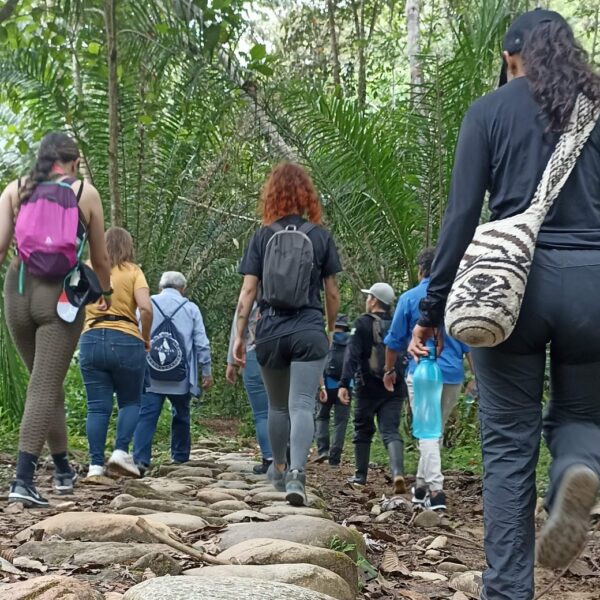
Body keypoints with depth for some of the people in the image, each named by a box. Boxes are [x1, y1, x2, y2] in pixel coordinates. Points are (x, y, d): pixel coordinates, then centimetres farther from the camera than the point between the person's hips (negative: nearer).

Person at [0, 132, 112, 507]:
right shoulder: (85, 193, 3)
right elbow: (101, 259, 8)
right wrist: (107, 293, 26)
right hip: (61, 294, -3)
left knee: (47, 384, 18)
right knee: (45, 388, -5)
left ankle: (64, 471, 29)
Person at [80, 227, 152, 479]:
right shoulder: (132, 271, 3)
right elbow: (146, 308, -10)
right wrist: (145, 337, 2)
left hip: (91, 340, 2)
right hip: (125, 341, -2)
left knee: (97, 407, 4)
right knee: (130, 402, 13)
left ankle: (96, 464, -1)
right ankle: (121, 452, -5)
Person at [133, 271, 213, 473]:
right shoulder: (191, 308, 6)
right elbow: (202, 344, 2)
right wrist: (207, 372, 10)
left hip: (151, 376, -1)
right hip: (181, 377, 1)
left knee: (146, 416, -6)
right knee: (181, 416, 18)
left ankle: (140, 458, -20)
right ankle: (180, 456, 27)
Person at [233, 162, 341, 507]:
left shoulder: (263, 236, 3)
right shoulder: (321, 236, 2)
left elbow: (248, 289, -1)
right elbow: (332, 291, 6)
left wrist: (239, 335, 3)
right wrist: (331, 330, 19)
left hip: (271, 332, 2)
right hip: (309, 332, -2)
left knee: (278, 406, 19)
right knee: (302, 406, -6)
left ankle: (280, 470, 34)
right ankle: (297, 475, -23)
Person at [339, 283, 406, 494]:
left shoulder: (363, 323, -5)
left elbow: (352, 355, -13)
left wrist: (344, 384, -17)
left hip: (369, 388, -3)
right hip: (395, 389, 3)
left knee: (363, 431, 13)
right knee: (391, 431, -3)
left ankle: (360, 476, 20)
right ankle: (398, 473, -25)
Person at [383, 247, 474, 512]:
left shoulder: (409, 298, 0)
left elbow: (394, 340, 5)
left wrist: (389, 370, 18)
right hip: (453, 374, 4)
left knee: (427, 432, -4)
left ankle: (435, 491, -16)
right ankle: (422, 485, 21)